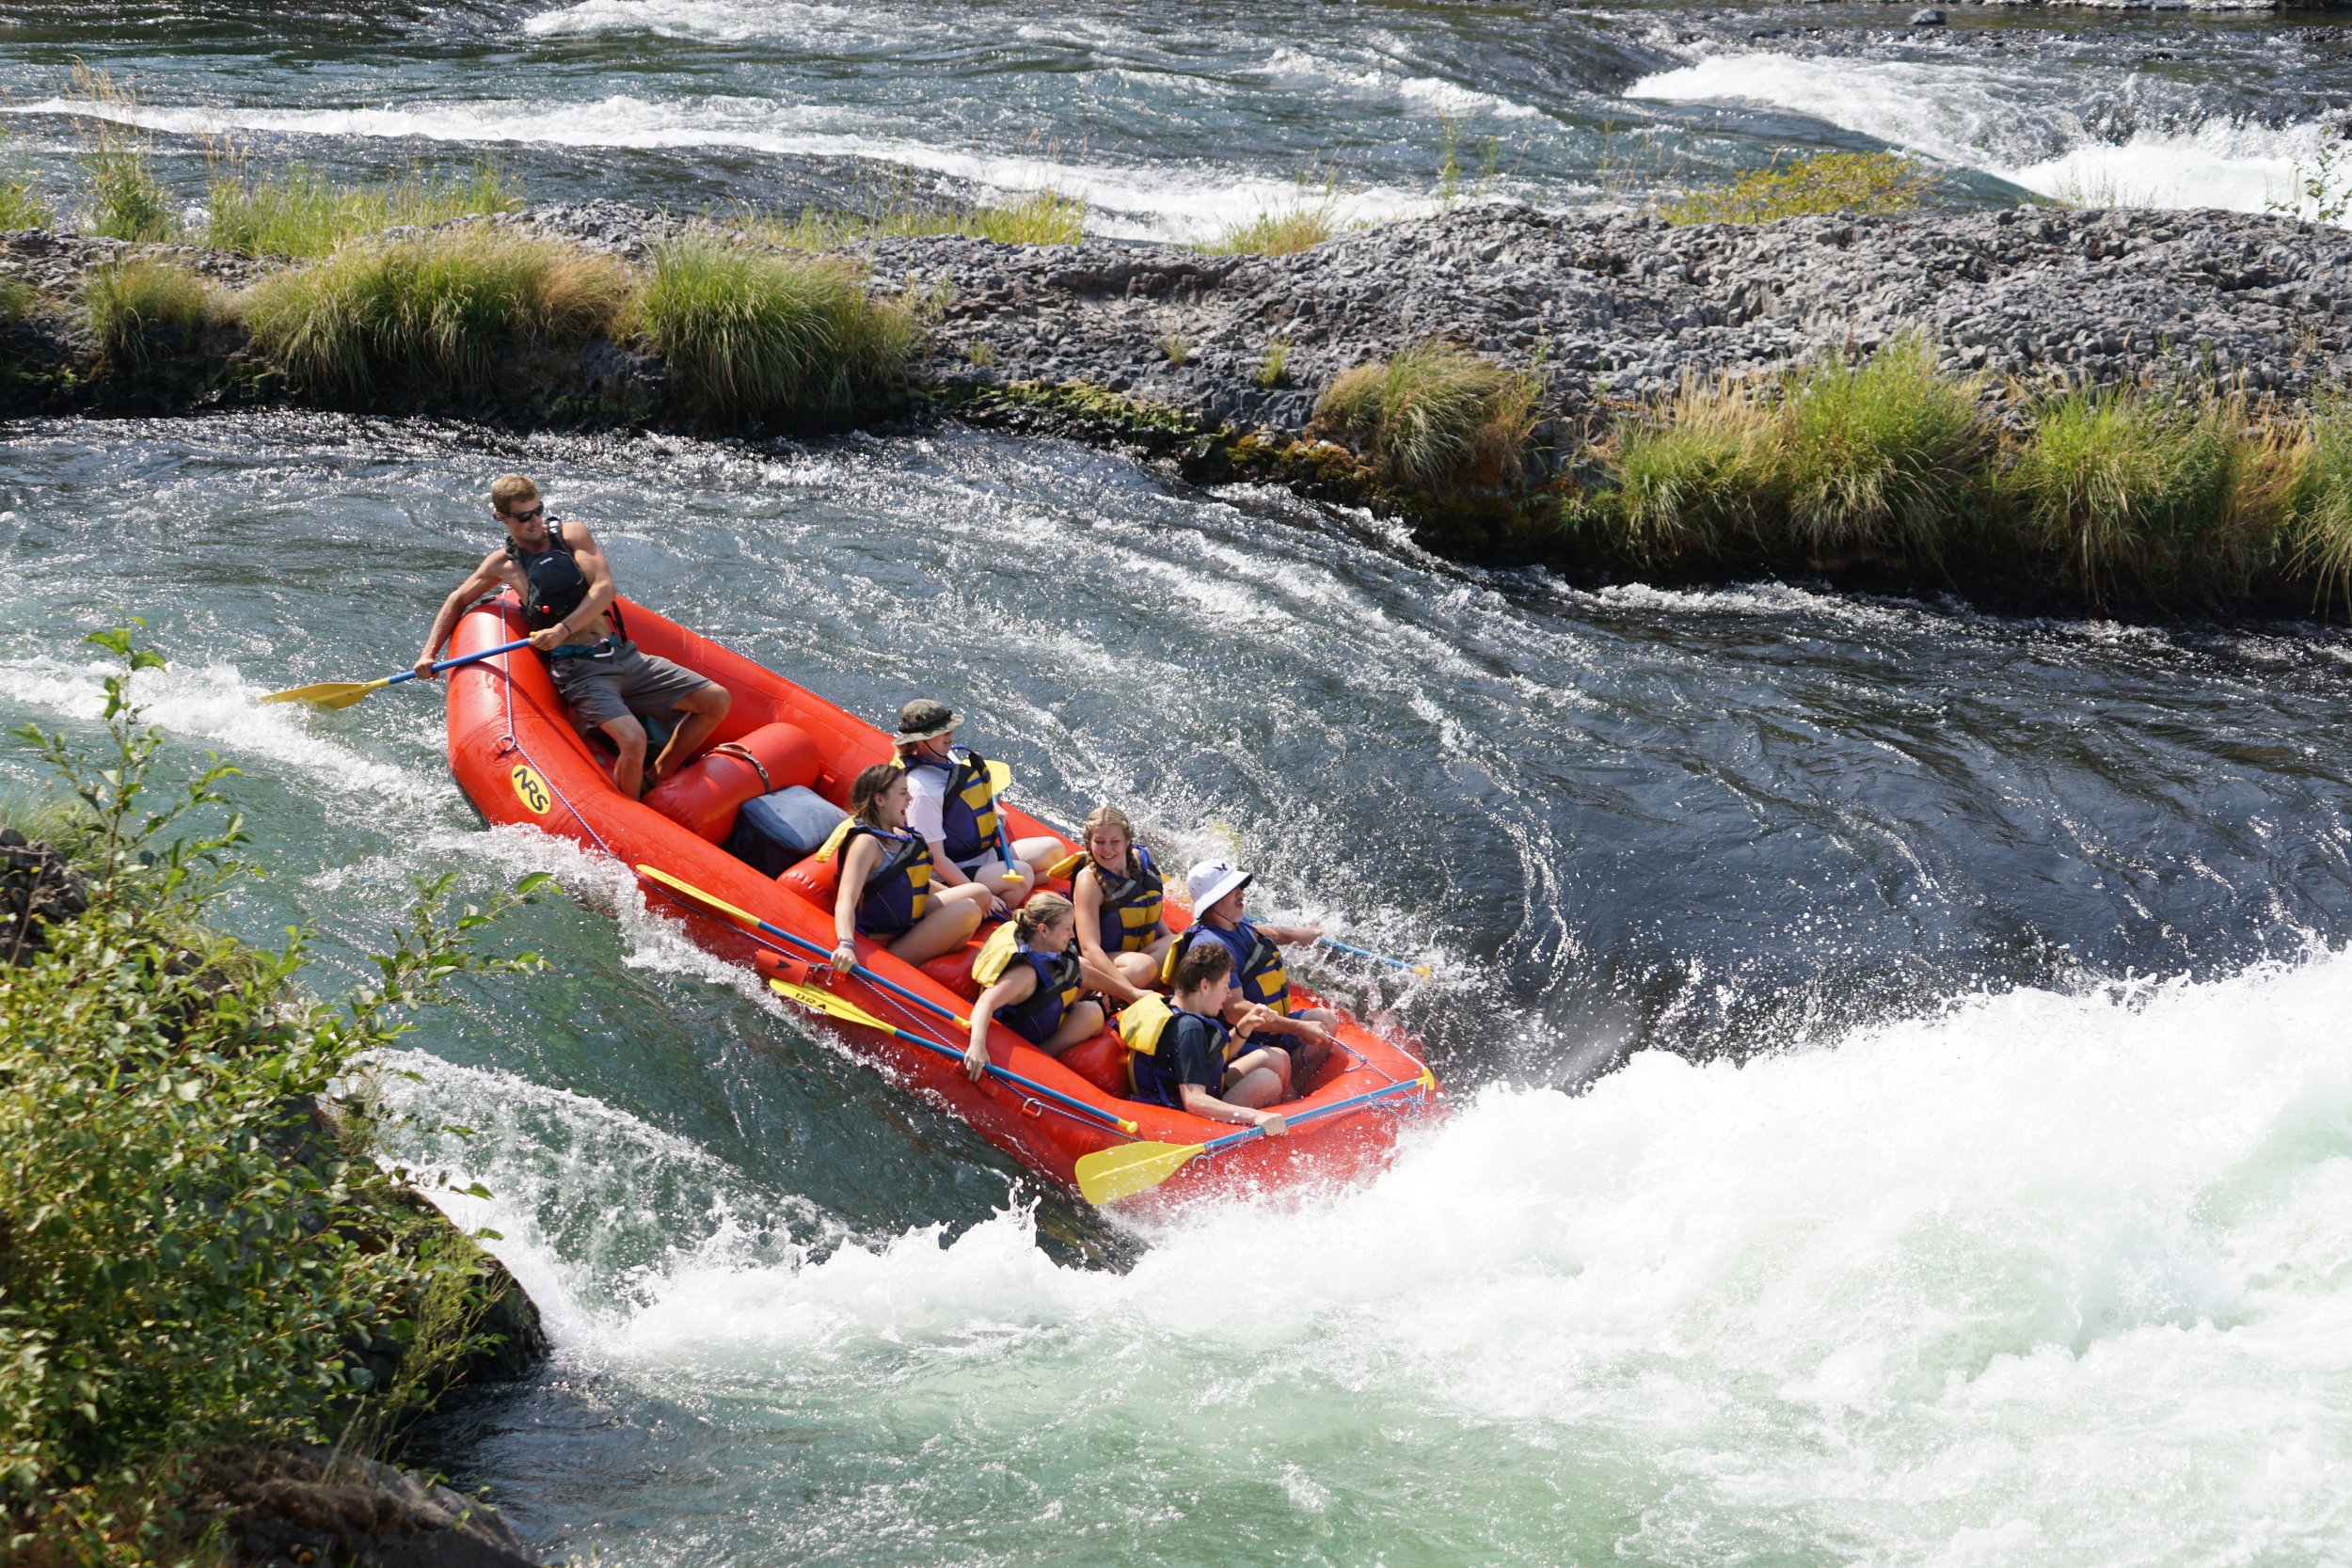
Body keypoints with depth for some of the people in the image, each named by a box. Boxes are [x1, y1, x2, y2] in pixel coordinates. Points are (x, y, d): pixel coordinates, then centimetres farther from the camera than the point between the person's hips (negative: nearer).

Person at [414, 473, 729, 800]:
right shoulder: (502, 563, 8)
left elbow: (604, 589, -5)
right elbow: (458, 600, 21)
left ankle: (655, 782, 6)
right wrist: (429, 653, 11)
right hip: (578, 668, -3)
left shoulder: (572, 534, 8)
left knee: (717, 700, -7)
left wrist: (563, 630, -18)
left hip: (626, 656, 3)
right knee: (631, 739, -31)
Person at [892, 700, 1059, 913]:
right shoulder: (922, 789, -24)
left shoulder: (950, 756, 4)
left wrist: (992, 807, 18)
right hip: (951, 877, -10)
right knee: (1022, 874, -30)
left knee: (1053, 849, 2)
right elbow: (936, 858, -25)